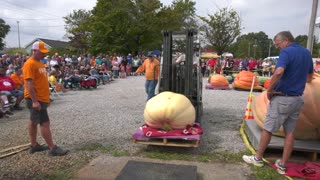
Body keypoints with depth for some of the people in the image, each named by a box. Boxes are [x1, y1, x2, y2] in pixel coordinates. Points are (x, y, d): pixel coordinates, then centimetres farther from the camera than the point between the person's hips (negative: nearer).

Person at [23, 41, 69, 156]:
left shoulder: (39, 63, 14)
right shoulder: (30, 64, -16)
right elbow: (29, 84, -22)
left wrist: (46, 98, 20)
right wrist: (34, 101, -26)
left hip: (41, 98, 10)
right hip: (35, 99, -10)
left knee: (33, 121, 16)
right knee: (45, 123, -7)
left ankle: (34, 145, 26)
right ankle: (53, 148, -2)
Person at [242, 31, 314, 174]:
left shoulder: (287, 52, -16)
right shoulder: (307, 53, 10)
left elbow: (279, 72, -34)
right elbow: (309, 78, 21)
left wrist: (269, 90, -22)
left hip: (282, 98, -8)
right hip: (298, 99, 8)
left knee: (267, 129, 6)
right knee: (290, 132, 11)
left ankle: (258, 158, 21)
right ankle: (282, 165, 20)